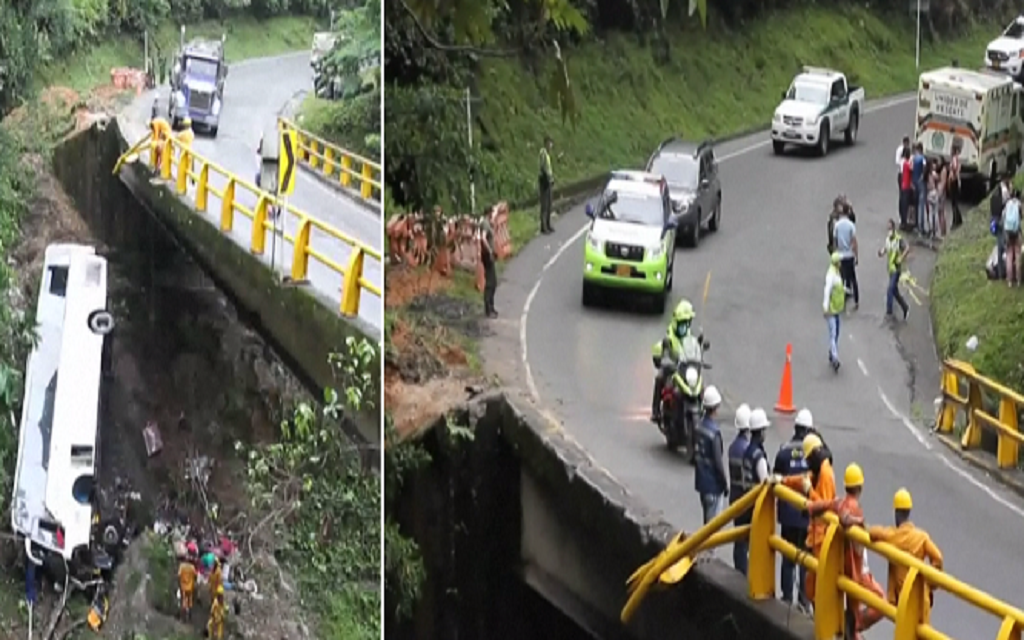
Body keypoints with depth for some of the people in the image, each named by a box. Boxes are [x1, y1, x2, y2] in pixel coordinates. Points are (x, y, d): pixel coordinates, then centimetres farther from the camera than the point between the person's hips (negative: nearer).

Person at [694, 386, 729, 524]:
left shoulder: (700, 427, 3)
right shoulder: (714, 432, -24)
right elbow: (718, 462, -20)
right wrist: (725, 484, -8)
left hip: (702, 481, 8)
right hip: (713, 484, -8)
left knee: (707, 519, 19)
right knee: (713, 522, -2)